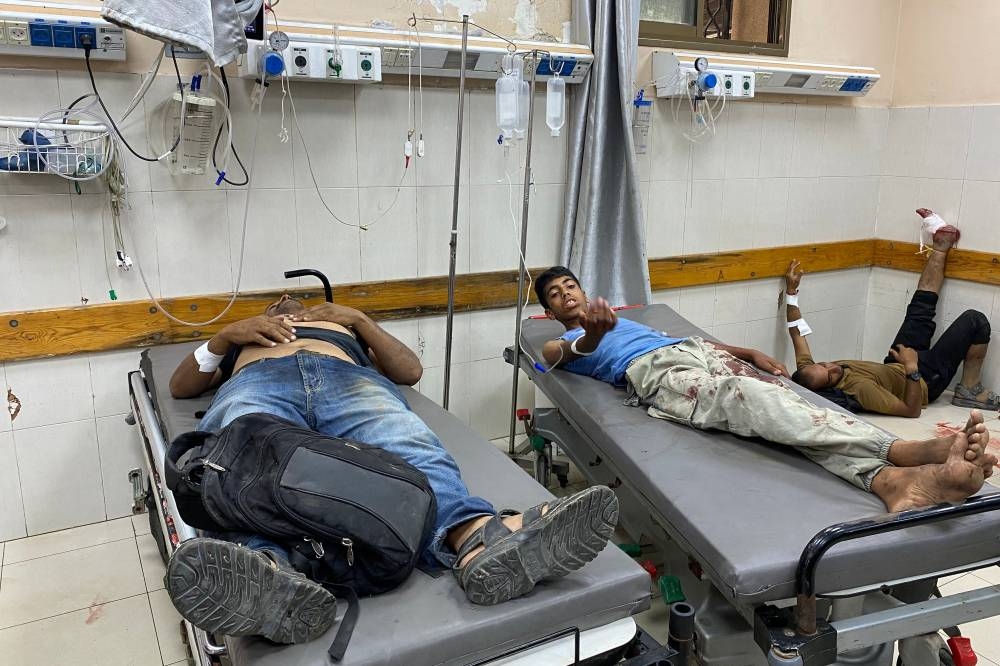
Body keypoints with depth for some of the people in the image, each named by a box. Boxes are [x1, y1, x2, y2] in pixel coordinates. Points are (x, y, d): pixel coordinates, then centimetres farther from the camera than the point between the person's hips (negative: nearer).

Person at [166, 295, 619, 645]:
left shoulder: (342, 327, 44)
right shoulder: (241, 339, 46)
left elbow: (411, 371, 27)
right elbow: (180, 386, 30)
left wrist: (359, 320, 14)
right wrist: (228, 334, 13)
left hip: (350, 378, 0)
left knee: (413, 455, -36)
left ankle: (482, 540, -64)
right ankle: (264, 575, -68)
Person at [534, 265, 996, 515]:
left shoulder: (625, 320, 41)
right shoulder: (563, 345, 24)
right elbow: (571, 352, -2)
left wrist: (750, 352, 15)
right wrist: (593, 334, -28)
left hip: (698, 349, 6)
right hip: (655, 375, -6)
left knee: (775, 395, -27)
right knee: (744, 397, -36)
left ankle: (893, 480, -53)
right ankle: (904, 449, -55)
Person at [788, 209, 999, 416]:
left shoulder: (806, 374, -23)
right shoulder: (858, 389, -44)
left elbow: (796, 331, -9)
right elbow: (913, 410, -37)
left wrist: (790, 290, -13)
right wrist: (912, 368, -46)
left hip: (894, 366, 7)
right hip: (924, 380, -7)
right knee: (974, 320, -12)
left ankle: (942, 242, 30)